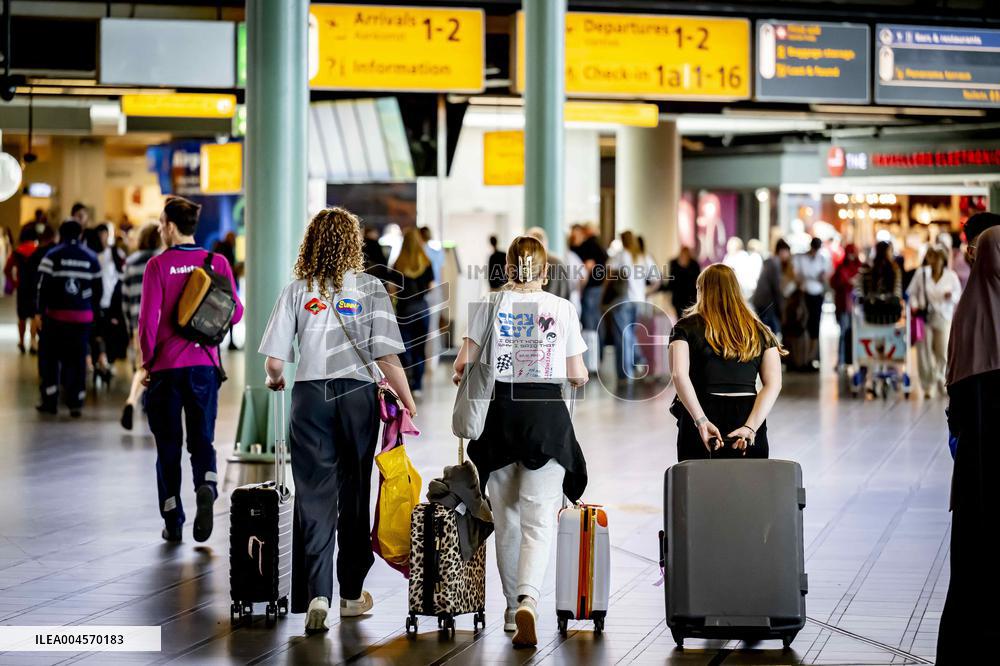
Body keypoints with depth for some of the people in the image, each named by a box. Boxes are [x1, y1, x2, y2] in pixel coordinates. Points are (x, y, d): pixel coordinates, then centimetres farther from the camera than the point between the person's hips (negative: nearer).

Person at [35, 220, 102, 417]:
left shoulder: (52, 256, -5)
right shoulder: (91, 258, 8)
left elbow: (43, 286, -10)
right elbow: (97, 289, 10)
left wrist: (39, 311, -7)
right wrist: (94, 312, 17)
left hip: (56, 314, -3)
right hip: (83, 317, 3)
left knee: (50, 357, 9)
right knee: (77, 359, 8)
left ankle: (50, 400, 6)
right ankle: (75, 403, 5)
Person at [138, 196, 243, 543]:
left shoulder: (158, 265, -8)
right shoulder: (218, 263, 0)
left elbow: (148, 319, -11)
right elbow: (235, 313, 3)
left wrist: (147, 362, 0)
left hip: (166, 366, -2)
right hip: (205, 364, 2)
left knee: (168, 445, 8)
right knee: (202, 439, 10)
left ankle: (173, 523, 10)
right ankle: (206, 488, -20)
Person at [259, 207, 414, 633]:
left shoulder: (297, 291, 0)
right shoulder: (370, 288, -2)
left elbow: (274, 362, -4)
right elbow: (386, 356, -8)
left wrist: (274, 380, 19)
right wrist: (408, 402, 1)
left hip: (310, 396, 0)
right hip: (358, 395, 0)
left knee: (314, 496, 0)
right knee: (354, 494, 13)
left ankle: (317, 593, -15)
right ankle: (352, 594, 23)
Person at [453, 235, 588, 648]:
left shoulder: (490, 305, 3)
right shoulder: (562, 308, 3)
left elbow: (463, 363, -2)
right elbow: (578, 376, 4)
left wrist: (461, 377, 21)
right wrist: (581, 374, 27)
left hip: (502, 412, 1)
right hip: (547, 413, -1)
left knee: (507, 518, 14)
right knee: (539, 519, -6)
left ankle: (513, 608, 22)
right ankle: (528, 600, -29)